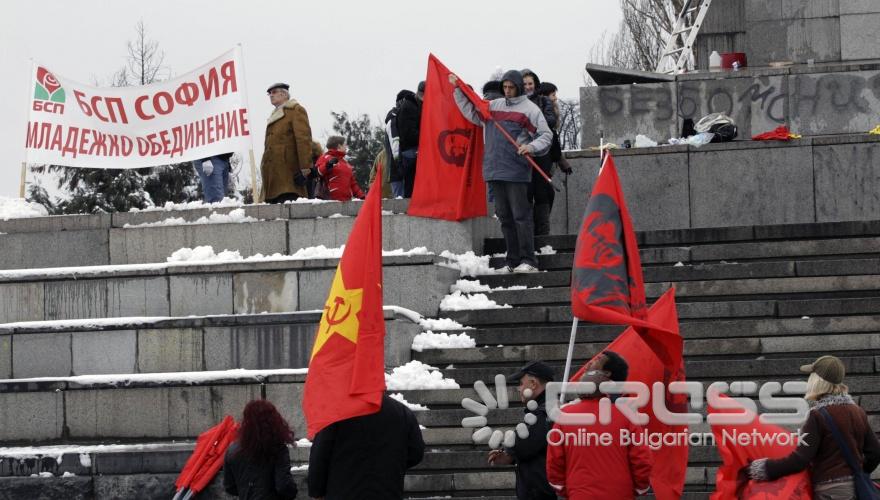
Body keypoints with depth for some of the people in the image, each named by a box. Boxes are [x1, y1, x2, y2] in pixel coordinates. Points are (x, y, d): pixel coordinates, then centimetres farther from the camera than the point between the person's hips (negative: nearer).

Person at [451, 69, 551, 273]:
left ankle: (528, 261, -10)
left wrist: (531, 147, -19)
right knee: (505, 217, 8)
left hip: (516, 171, -6)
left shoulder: (530, 109, 0)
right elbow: (471, 111, 24)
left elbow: (546, 135, -2)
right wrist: (458, 89, 19)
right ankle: (512, 261, 13)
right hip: (494, 170, 6)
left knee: (521, 216, -9)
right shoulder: (493, 106, 16)